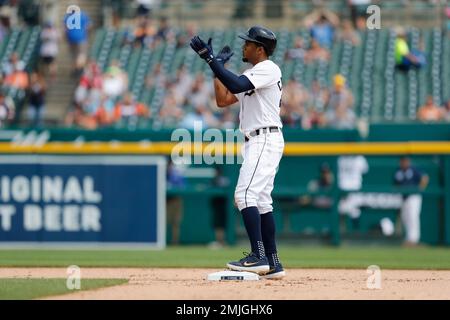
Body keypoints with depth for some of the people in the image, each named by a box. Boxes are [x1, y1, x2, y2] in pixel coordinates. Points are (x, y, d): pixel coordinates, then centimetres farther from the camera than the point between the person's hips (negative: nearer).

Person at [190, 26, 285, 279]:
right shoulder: (252, 74, 21)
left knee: (245, 194, -19)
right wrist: (218, 65, 15)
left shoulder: (268, 69, -10)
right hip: (256, 142, 10)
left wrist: (211, 59, -21)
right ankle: (273, 264, 9)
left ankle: (258, 256, -24)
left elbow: (236, 85, -24)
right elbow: (223, 100, 19)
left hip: (266, 140, -10)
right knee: (261, 201, 9)